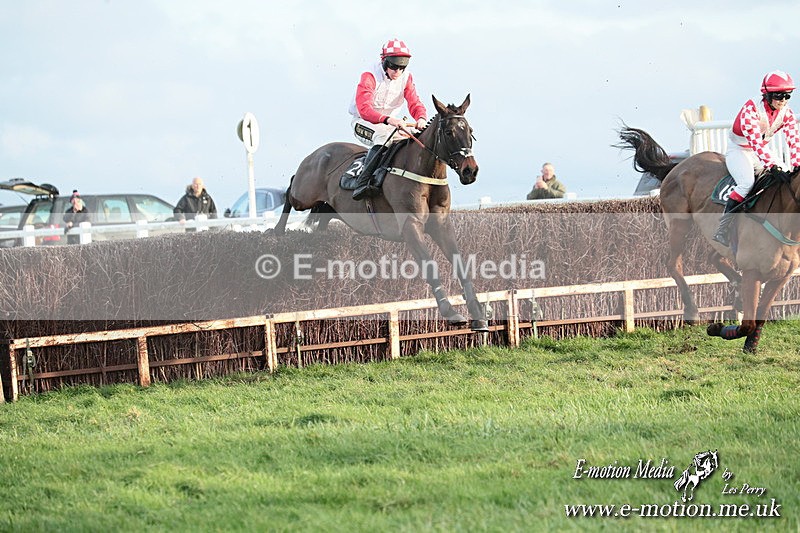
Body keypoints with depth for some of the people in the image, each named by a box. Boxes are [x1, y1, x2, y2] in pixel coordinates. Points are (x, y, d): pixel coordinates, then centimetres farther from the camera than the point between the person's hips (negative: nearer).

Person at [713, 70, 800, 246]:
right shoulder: (751, 109, -28)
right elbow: (755, 142, -37)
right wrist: (772, 167, -46)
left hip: (762, 152, 7)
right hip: (739, 150, -7)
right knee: (747, 182, -32)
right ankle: (723, 227, -28)